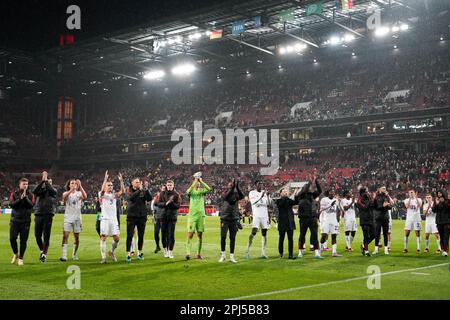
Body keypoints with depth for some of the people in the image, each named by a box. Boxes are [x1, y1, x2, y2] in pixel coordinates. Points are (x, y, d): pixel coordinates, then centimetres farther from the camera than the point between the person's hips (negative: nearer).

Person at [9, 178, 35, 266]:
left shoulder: (30, 195, 4)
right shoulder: (14, 194, 3)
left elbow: (31, 205, -10)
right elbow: (11, 204, -9)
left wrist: (25, 198, -20)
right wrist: (20, 198, -18)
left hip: (26, 221, 0)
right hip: (15, 220, 0)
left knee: (23, 241, 0)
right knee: (12, 238, -4)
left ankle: (21, 258, 13)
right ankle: (15, 254, 23)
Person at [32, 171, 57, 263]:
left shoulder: (53, 190, 8)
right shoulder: (40, 190, 12)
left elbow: (51, 190, -17)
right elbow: (35, 191, -11)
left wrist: (46, 181, -10)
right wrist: (42, 181, -16)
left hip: (48, 215, -2)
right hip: (38, 214, 2)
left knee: (46, 236, -4)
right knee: (37, 235, 5)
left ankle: (44, 254, 3)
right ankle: (42, 251, 27)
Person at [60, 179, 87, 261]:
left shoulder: (79, 193, 4)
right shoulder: (66, 193, 3)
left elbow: (85, 196, -19)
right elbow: (64, 197, -23)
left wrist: (80, 186, -28)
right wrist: (71, 190, -38)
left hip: (77, 218, 1)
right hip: (68, 218, -1)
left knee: (77, 238, 5)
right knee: (65, 236, -13)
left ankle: (74, 254, 21)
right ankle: (64, 255, -15)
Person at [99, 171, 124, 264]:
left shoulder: (114, 195, 13)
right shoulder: (102, 195, 2)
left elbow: (122, 191, -3)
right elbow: (102, 190, -21)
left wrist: (121, 181, -13)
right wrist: (105, 179, -27)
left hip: (114, 219, 4)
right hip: (105, 219, -4)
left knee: (117, 238, 0)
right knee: (103, 238, -6)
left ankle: (112, 252, 24)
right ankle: (103, 257, -3)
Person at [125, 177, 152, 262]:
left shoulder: (143, 191, 3)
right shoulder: (129, 191, -2)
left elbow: (150, 198, -11)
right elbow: (130, 198, -22)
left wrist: (146, 189, -23)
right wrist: (139, 190, -29)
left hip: (142, 216, 2)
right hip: (131, 216, -2)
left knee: (141, 236, 8)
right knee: (129, 236, -4)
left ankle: (140, 253, 20)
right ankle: (128, 254, -1)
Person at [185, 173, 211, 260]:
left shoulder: (202, 190, 8)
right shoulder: (191, 190, 3)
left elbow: (209, 189, -14)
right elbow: (188, 192, -23)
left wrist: (201, 181, -16)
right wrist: (194, 183, -24)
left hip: (201, 214, 3)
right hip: (192, 215, -3)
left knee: (200, 235, 6)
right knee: (190, 234, -9)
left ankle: (199, 253, 13)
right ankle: (188, 253, -13)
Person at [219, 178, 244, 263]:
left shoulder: (236, 194, 3)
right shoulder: (225, 193, -1)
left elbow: (242, 196, -19)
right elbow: (226, 196, -25)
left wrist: (237, 187, -31)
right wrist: (232, 188, -36)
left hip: (234, 219, 2)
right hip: (225, 218, -2)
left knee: (233, 238, 5)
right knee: (223, 237, -2)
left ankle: (232, 256, 12)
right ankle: (222, 255, 13)